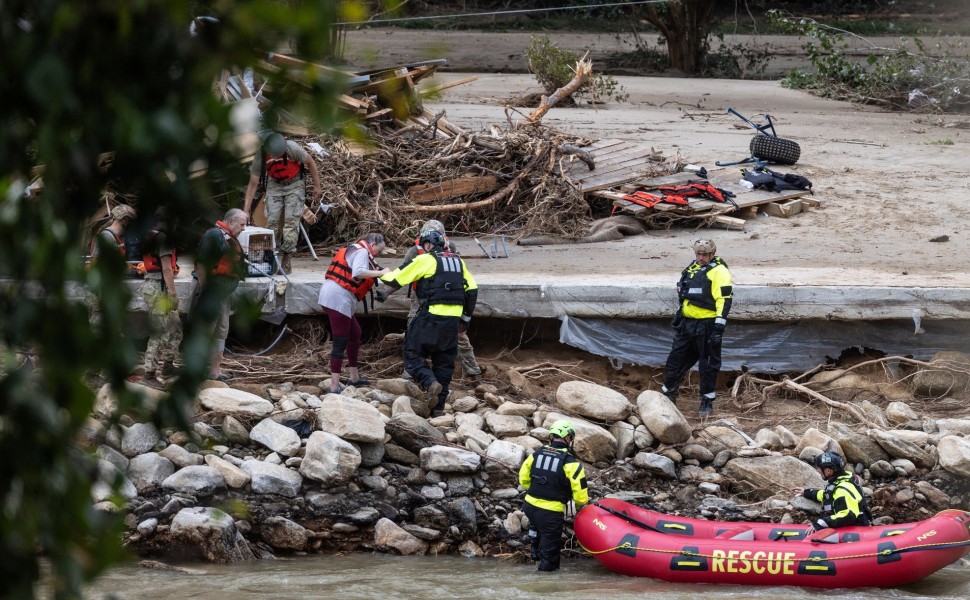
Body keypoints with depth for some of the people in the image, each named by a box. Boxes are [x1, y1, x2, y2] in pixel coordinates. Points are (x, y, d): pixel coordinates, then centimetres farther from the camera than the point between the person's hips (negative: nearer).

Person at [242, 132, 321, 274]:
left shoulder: (292, 148, -31)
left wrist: (317, 186, -8)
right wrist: (246, 210, -19)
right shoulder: (260, 157, -24)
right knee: (272, 221, -10)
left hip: (294, 183, -2)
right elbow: (253, 184, -16)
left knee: (291, 220, -11)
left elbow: (310, 163, -13)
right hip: (274, 184, 2)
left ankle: (286, 259, -7)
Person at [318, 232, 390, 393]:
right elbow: (358, 273, -26)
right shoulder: (362, 252, -8)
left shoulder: (356, 250, 23)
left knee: (355, 333, 22)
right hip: (338, 297, -10)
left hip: (332, 296, 10)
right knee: (341, 342, -8)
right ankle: (335, 386, -10)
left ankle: (354, 377, 31)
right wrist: (381, 273, -17)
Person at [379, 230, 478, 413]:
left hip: (431, 315, -6)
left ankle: (430, 382, -22)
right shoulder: (458, 261, 16)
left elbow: (397, 280, 0)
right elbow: (472, 290, 16)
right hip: (453, 320, 6)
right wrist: (466, 318, 23)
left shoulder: (425, 260, -2)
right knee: (444, 361, 12)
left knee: (413, 353, 3)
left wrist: (381, 274, 21)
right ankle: (439, 405, 12)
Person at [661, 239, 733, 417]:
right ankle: (668, 394, 24)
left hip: (707, 325, -8)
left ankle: (707, 401, 10)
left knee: (708, 365, 1)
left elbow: (724, 300, -16)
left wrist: (719, 327, -22)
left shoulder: (718, 271, -10)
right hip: (688, 323, 8)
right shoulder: (692, 268, 15)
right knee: (676, 360, 11)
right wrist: (678, 316, 26)